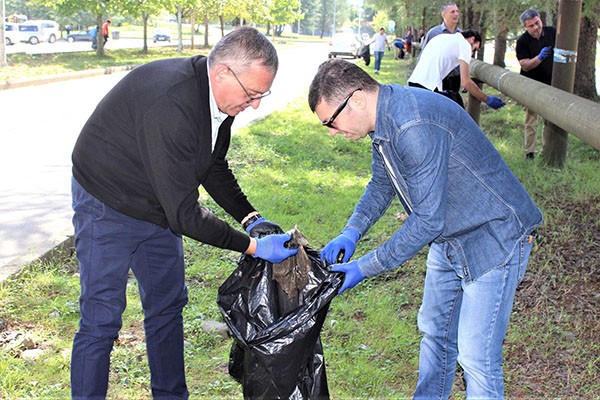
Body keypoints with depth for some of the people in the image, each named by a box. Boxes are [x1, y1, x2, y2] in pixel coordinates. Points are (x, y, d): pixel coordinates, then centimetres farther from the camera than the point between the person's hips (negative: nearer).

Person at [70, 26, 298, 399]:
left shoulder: (219, 95, -8)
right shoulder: (171, 106, -37)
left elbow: (213, 166, 8)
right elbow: (183, 212, -33)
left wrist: (252, 218, -4)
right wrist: (253, 246, -27)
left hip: (159, 208, 9)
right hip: (108, 208, -8)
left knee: (168, 305, 15)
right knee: (102, 321, -5)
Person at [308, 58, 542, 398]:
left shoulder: (416, 127, -32)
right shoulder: (384, 120, -1)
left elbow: (427, 221, -29)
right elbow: (382, 186, 13)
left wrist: (365, 267, -21)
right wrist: (350, 233, -3)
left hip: (494, 239, -10)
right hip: (449, 239, 10)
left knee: (476, 355, -5)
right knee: (435, 332, 21)